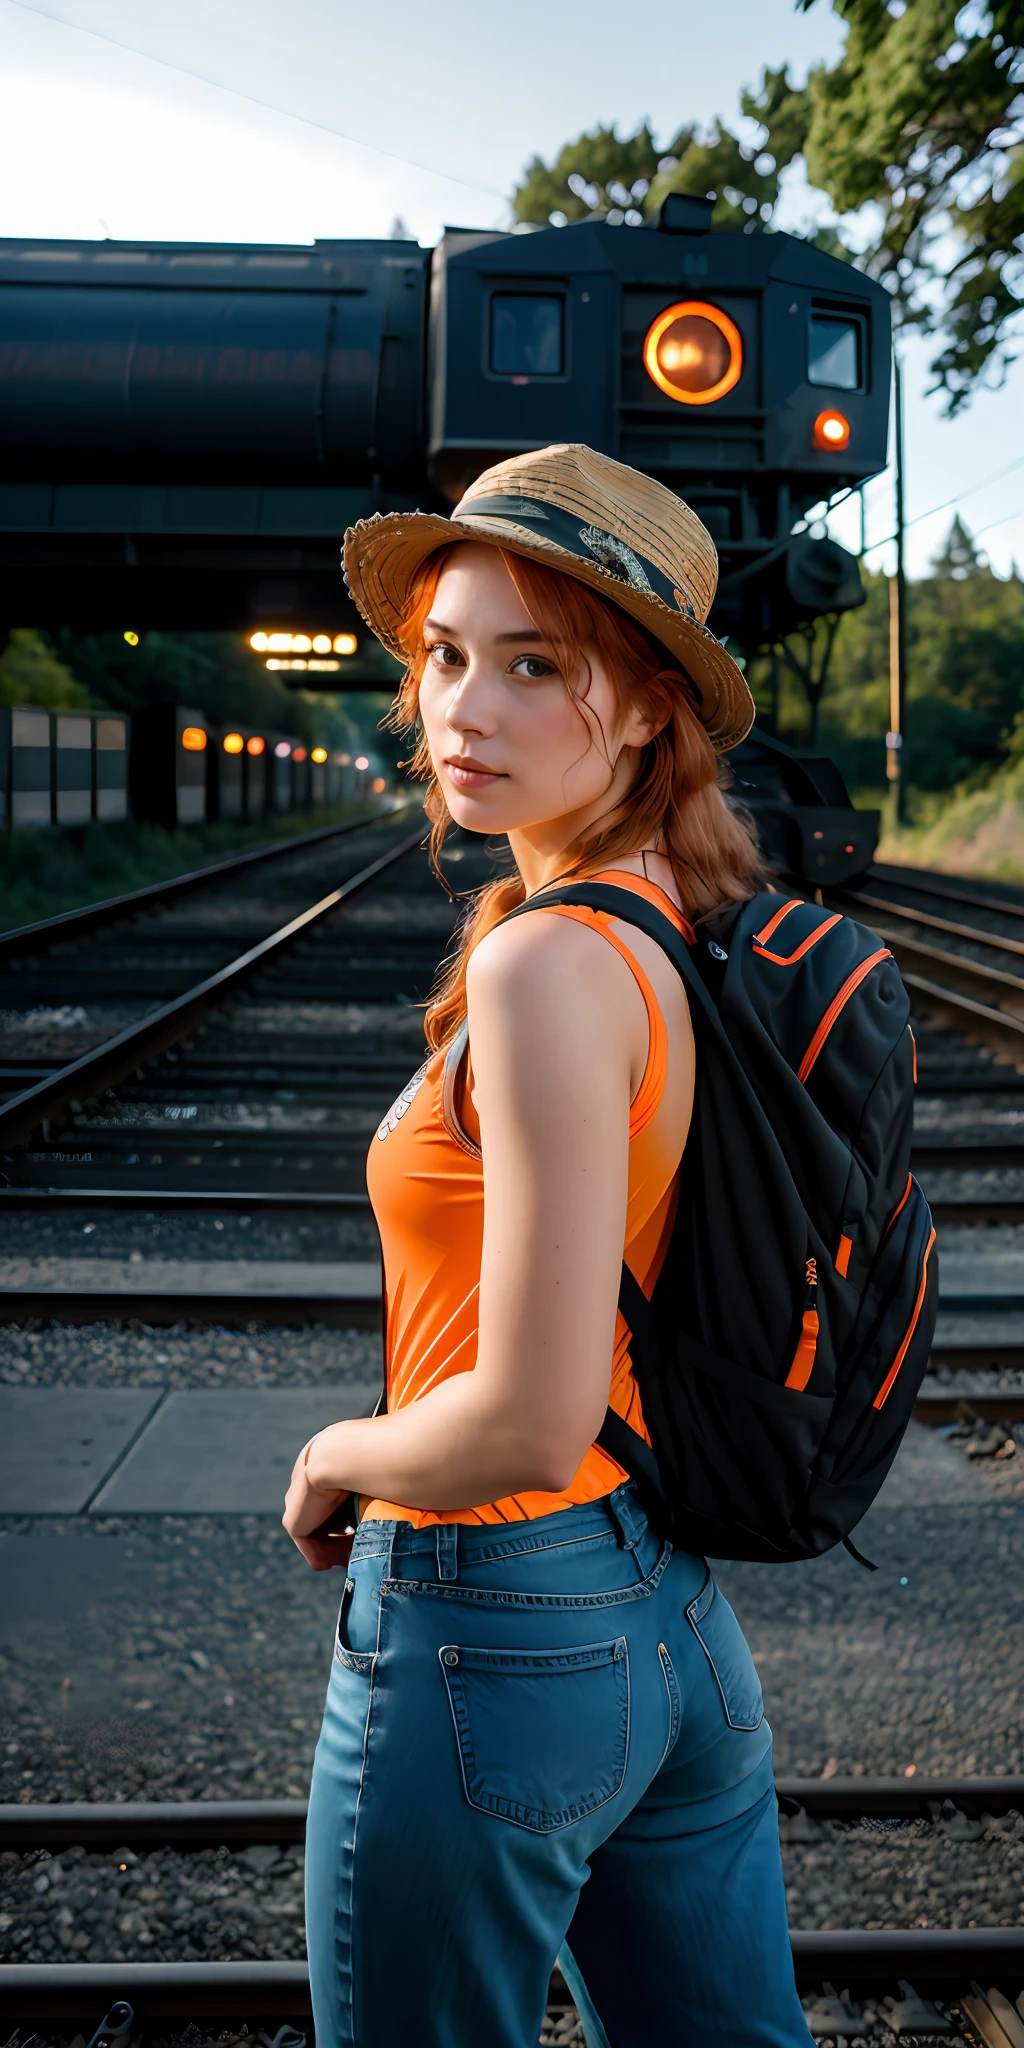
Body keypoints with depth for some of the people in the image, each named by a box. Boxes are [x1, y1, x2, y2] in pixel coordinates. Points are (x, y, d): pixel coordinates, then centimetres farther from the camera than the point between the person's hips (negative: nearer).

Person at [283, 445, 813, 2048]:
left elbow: (529, 1425, -27)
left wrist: (335, 1460, -8)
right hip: (679, 1615, 8)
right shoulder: (702, 937, 3)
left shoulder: (548, 968, -24)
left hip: (485, 1633, -8)